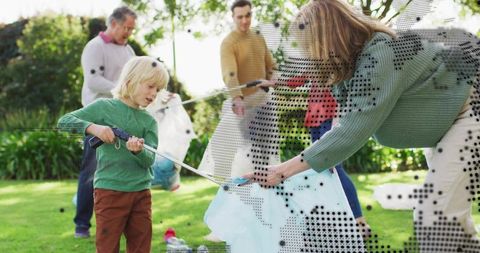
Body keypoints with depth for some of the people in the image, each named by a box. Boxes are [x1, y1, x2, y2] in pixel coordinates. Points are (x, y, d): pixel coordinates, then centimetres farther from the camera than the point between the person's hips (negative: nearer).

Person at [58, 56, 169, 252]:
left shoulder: (149, 122, 8)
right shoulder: (104, 107, -2)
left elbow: (149, 160, -4)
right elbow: (64, 122, -6)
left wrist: (139, 150, -26)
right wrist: (93, 127, -21)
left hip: (141, 193, 4)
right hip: (110, 190, -4)